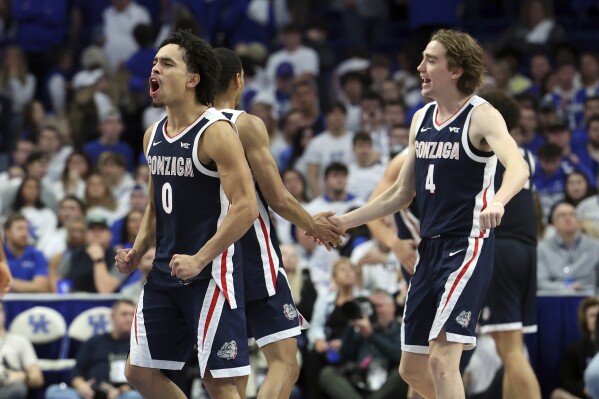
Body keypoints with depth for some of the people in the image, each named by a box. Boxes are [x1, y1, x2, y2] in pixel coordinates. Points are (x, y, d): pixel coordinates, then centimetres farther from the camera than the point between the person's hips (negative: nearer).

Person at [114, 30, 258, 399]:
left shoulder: (215, 132, -14)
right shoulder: (154, 136, 11)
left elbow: (246, 208, -20)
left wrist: (199, 260, -24)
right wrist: (137, 253, 9)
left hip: (211, 273, -8)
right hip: (165, 272, 8)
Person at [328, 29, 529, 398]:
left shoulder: (481, 116, -10)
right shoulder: (421, 119, 12)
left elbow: (518, 167, -29)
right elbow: (402, 194, 21)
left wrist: (497, 201, -49)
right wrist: (345, 221, 18)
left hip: (468, 246, -8)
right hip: (430, 248, 8)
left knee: (442, 359, -18)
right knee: (413, 368, 11)